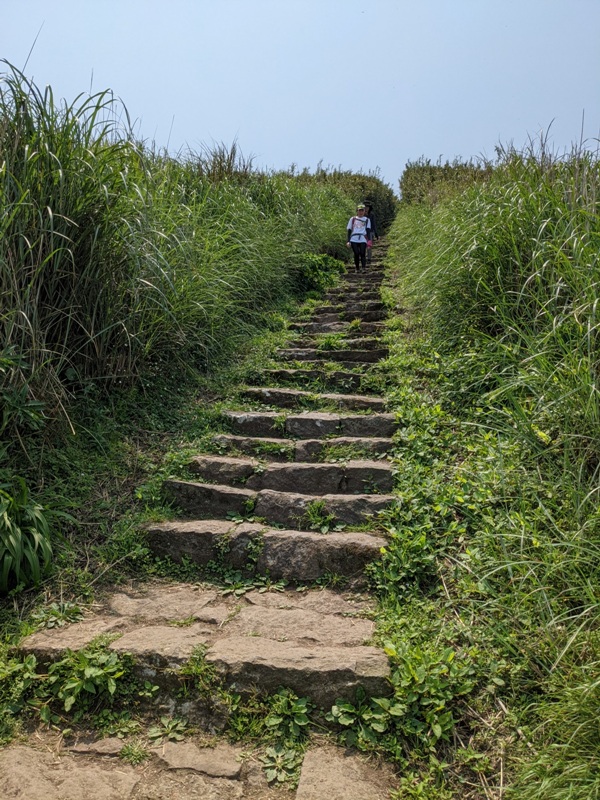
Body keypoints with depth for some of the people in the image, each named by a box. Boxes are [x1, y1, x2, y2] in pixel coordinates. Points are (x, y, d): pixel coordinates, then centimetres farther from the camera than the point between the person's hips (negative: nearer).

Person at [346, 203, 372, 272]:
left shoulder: (367, 220, 17)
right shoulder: (352, 219, 17)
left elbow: (368, 230, 7)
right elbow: (349, 230, 14)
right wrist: (348, 241, 4)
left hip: (363, 240, -1)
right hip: (354, 240, 1)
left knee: (362, 254, -14)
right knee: (356, 254, -4)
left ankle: (364, 268, -19)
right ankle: (356, 268, 6)